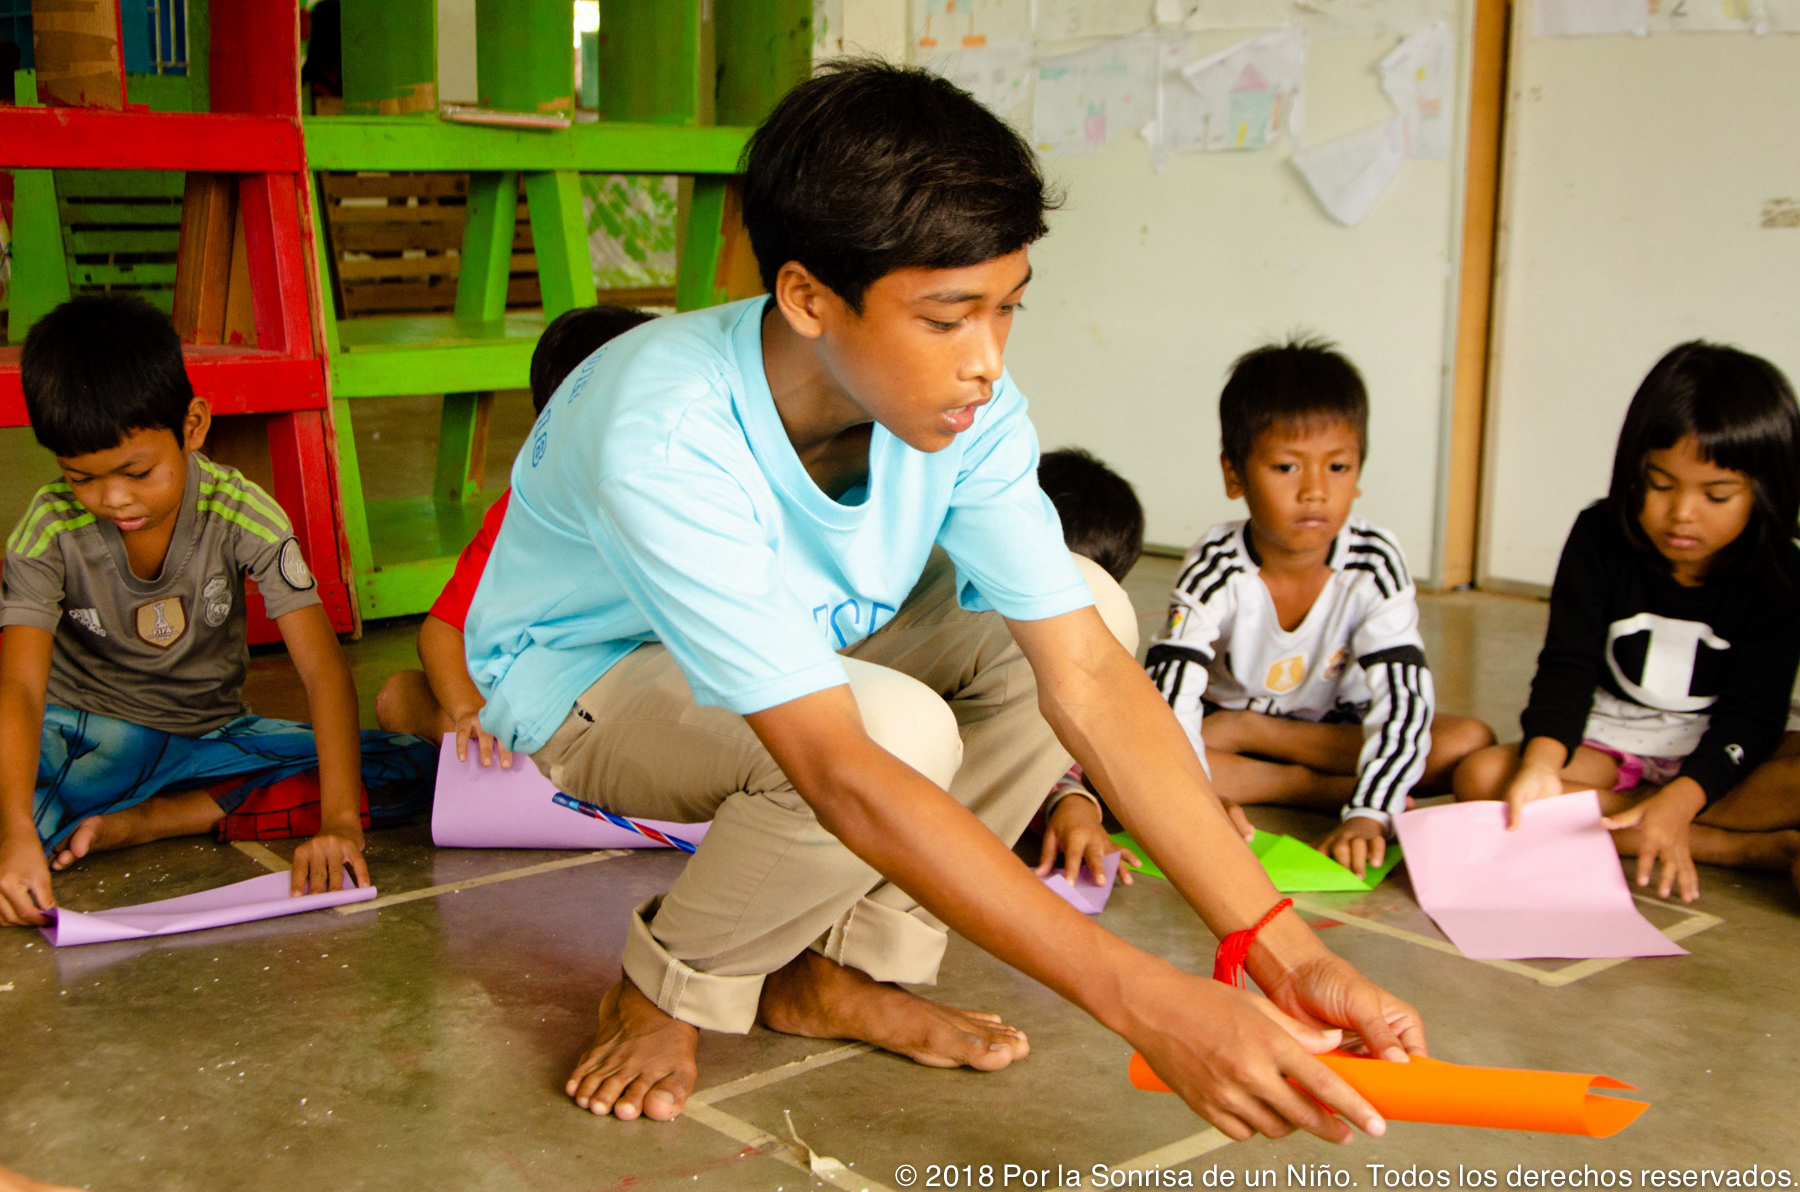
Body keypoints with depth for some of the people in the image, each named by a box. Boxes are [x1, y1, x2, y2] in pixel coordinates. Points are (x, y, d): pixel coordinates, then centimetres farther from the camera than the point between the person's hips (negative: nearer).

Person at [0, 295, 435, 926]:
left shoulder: (241, 514, -17)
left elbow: (322, 667, -23)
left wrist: (339, 820, -38)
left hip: (208, 736, 4)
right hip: (83, 734, -3)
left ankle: (139, 822, -20)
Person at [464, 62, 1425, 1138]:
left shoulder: (967, 406, -21)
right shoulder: (665, 443, -39)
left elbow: (1088, 677, -24)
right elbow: (842, 775, -45)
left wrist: (1279, 945, -32)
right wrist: (1143, 1001, -49)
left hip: (805, 644, 6)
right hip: (590, 677, -6)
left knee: (1082, 610, -16)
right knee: (899, 727, -35)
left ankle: (847, 971, -5)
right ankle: (669, 990, -6)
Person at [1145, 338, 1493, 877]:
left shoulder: (1375, 565, -19)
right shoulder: (1216, 568, -21)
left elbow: (1401, 696, -26)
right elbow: (1170, 693, -30)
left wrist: (1369, 815, -40)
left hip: (1335, 731, 2)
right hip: (1222, 722, -2)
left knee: (1471, 741, -23)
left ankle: (1249, 732, -17)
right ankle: (1325, 790, -24)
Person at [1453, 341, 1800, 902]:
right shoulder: (1601, 538, -7)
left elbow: (1752, 712, -14)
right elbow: (1567, 666, -11)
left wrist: (1679, 799, -33)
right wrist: (1541, 764, -31)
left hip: (1718, 753, -2)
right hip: (1609, 746, 2)